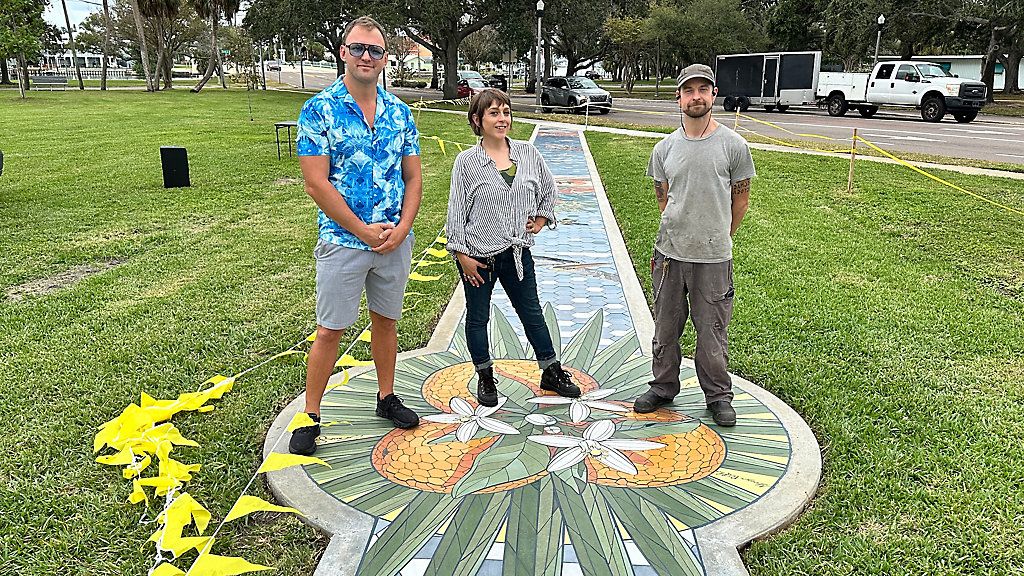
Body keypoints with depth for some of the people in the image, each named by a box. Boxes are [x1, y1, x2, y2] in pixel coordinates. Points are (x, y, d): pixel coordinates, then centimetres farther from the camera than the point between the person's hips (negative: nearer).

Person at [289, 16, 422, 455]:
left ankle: (387, 398, 33)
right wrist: (365, 231, -14)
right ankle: (310, 417, 16)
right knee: (330, 329, 3)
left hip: (395, 240, 4)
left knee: (386, 319, 16)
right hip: (343, 240, -4)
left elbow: (413, 177, 7)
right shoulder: (319, 110, -8)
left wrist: (401, 229, -7)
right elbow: (317, 184, -13)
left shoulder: (399, 112, 5)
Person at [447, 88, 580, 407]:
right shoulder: (467, 161, -8)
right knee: (478, 317, 11)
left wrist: (541, 219, 8)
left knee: (532, 312, 14)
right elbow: (457, 209, -7)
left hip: (517, 251, 3)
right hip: (478, 254, -3)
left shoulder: (527, 153, 2)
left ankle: (551, 372, 28)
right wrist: (462, 254, -10)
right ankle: (485, 377, 29)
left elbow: (549, 189, 18)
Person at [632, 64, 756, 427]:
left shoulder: (733, 145, -4)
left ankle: (718, 396, 24)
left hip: (714, 258, -3)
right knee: (665, 327, 14)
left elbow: (740, 197, 6)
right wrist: (681, 230, 13)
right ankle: (663, 387, 31)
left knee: (712, 330, 6)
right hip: (669, 253, 3)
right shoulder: (665, 148, 4)